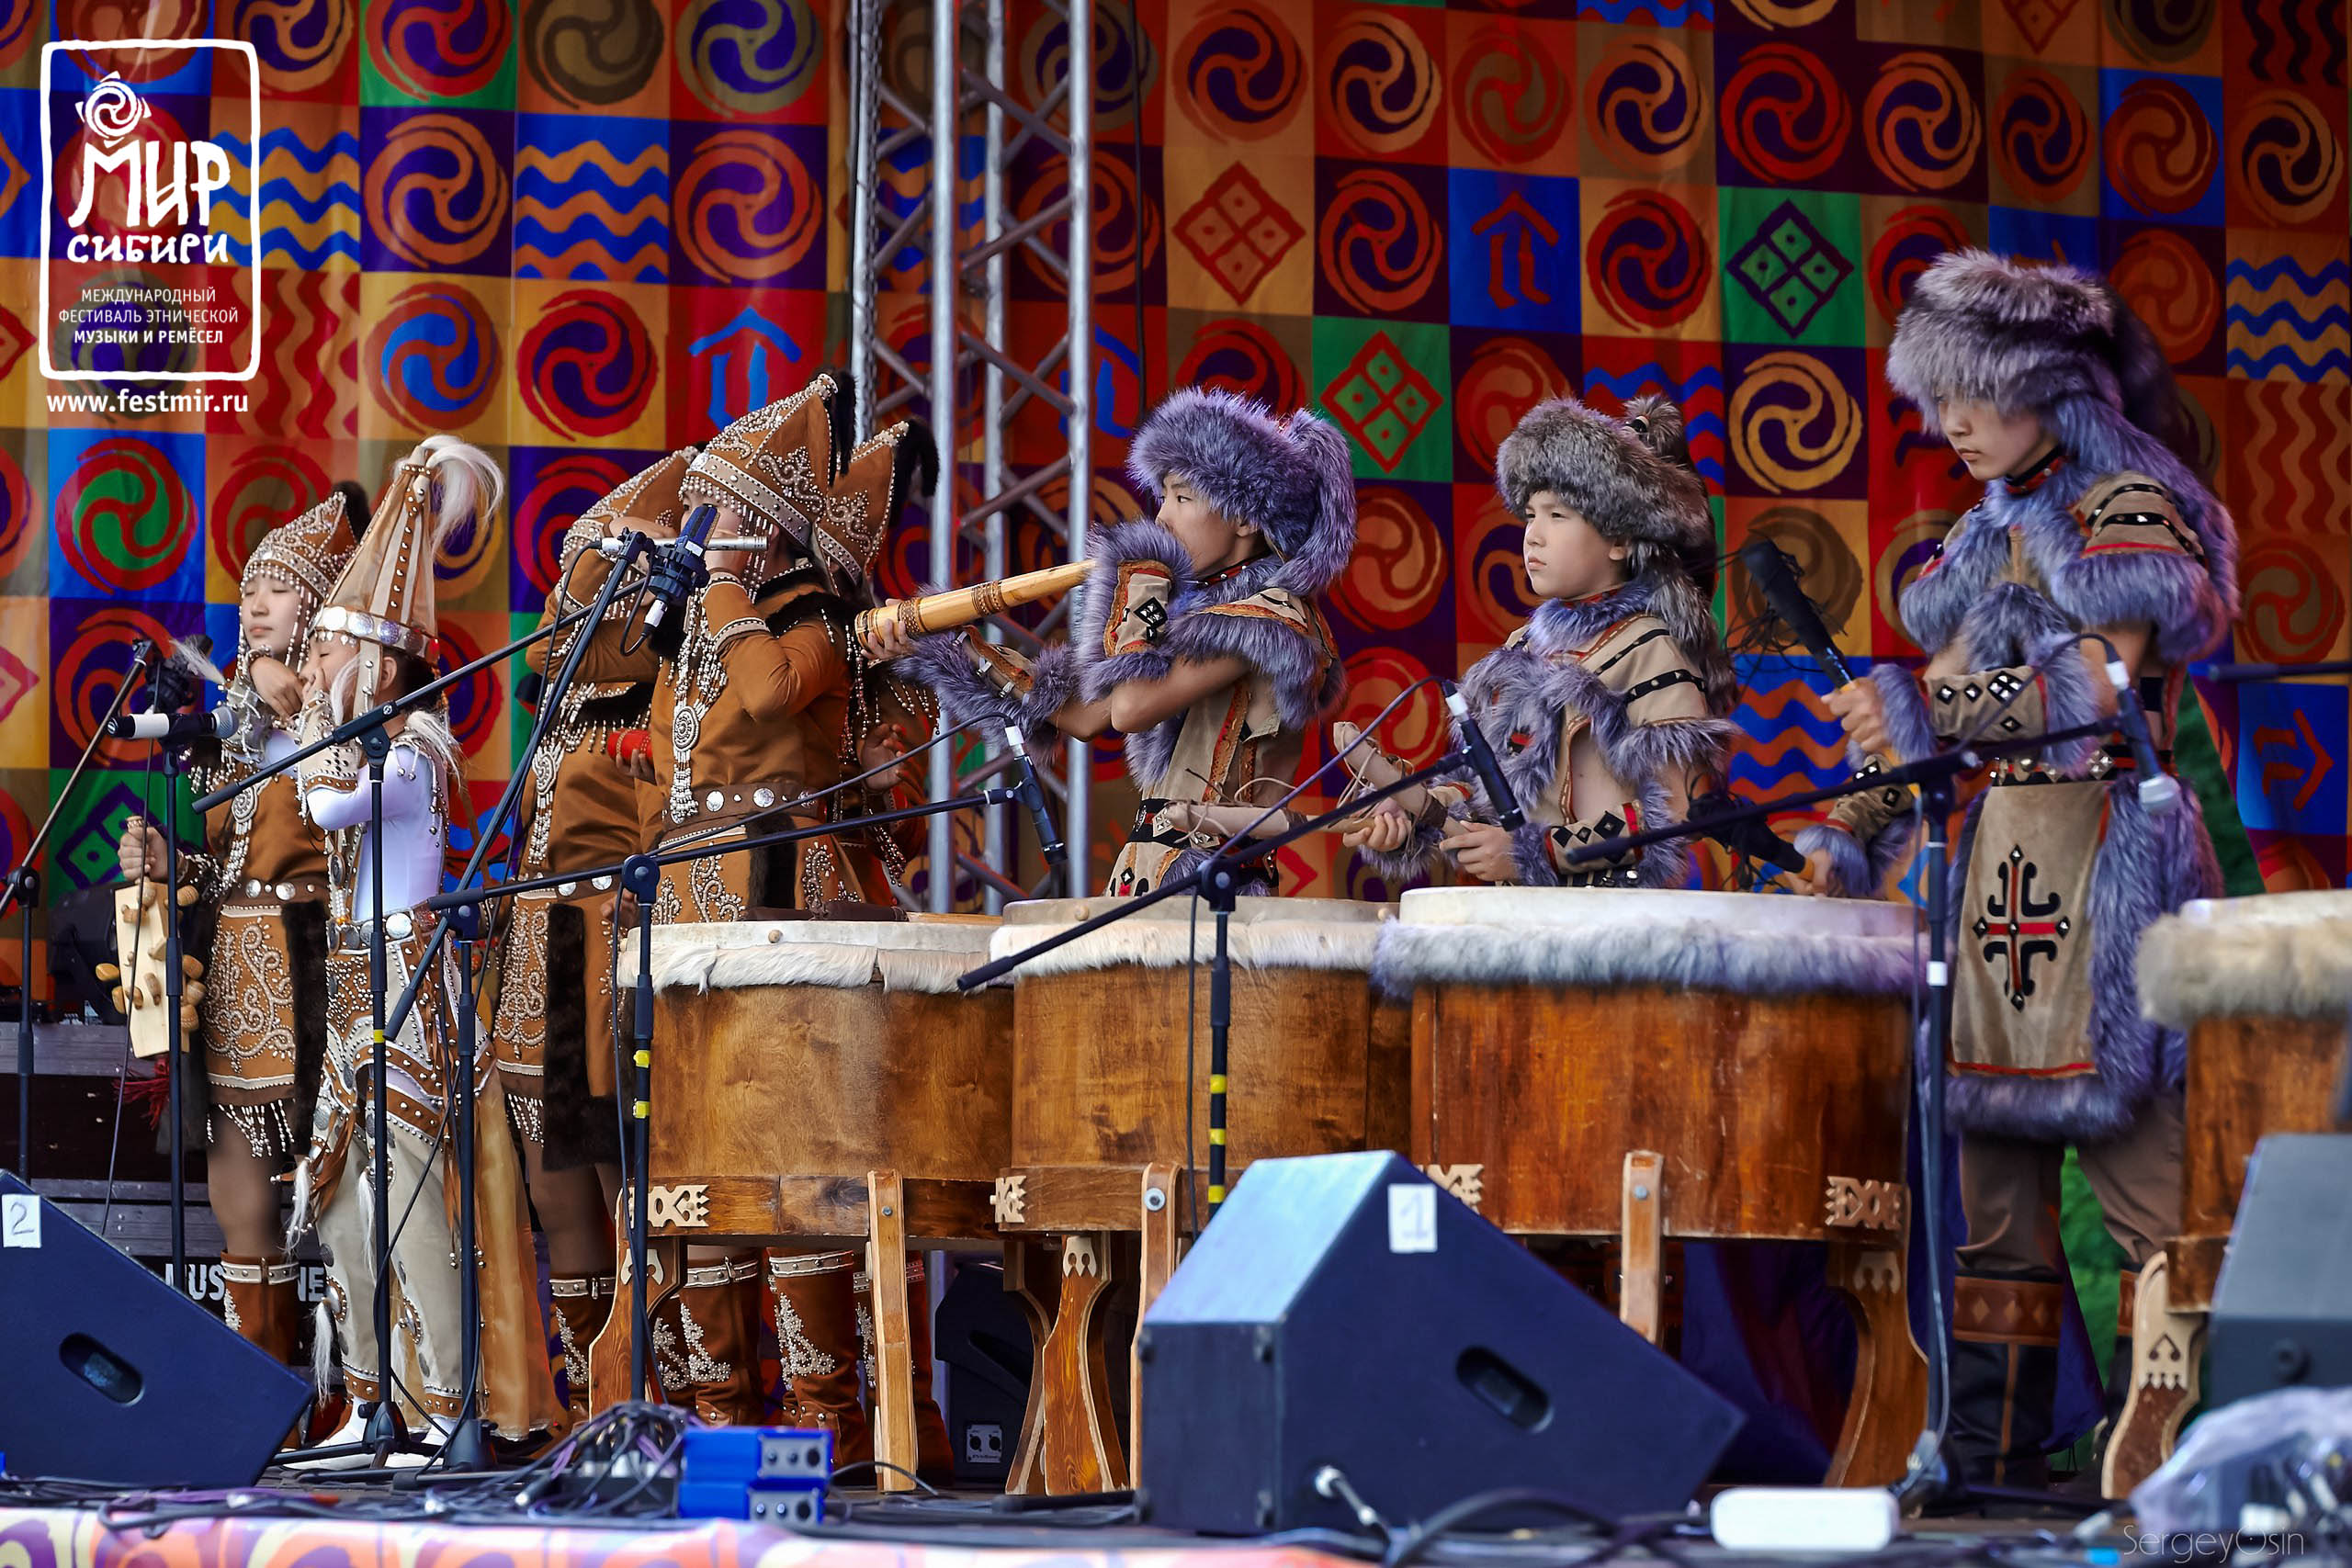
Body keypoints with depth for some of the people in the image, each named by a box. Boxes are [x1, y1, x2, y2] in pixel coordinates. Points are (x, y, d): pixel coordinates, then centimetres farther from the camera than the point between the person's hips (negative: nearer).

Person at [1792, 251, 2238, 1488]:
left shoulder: (2128, 512, -4)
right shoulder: (1994, 532, 20)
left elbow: (2111, 683, -18)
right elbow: (1935, 708, 21)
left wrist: (1942, 711, -26)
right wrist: (1849, 838, 10)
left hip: (2104, 861, -8)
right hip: (1994, 857, 8)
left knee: (2138, 1169, -12)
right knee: (1991, 1180, 5)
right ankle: (1989, 1464, 6)